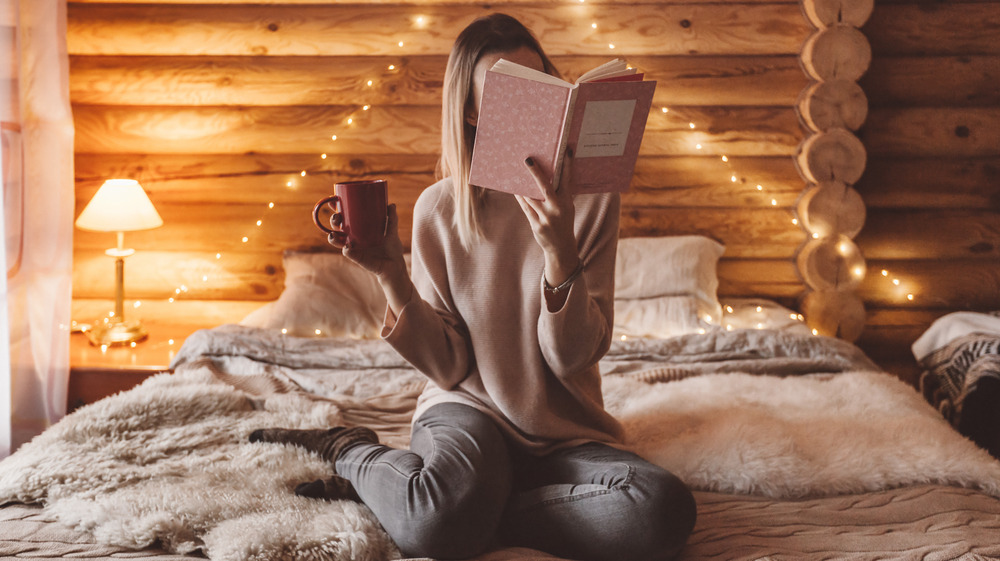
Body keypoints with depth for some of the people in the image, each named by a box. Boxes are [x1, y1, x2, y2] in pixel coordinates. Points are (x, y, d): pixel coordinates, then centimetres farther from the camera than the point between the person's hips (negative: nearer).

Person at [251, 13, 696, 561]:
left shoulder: (589, 198, -3)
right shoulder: (438, 208, -2)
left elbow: (575, 357, -9)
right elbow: (448, 367, -3)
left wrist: (560, 251, -24)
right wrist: (391, 275, -17)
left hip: (566, 431, 3)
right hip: (468, 406, -3)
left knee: (666, 510, -30)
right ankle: (351, 449, -2)